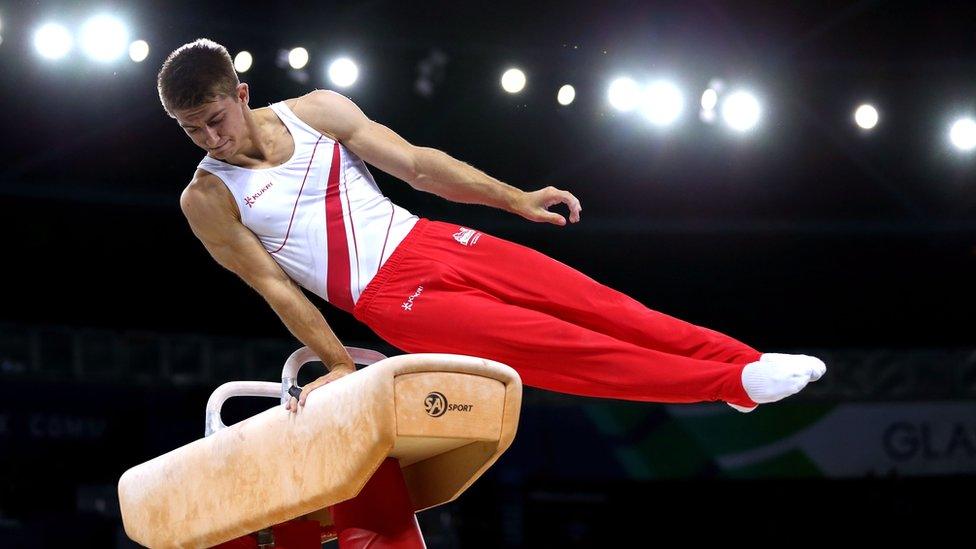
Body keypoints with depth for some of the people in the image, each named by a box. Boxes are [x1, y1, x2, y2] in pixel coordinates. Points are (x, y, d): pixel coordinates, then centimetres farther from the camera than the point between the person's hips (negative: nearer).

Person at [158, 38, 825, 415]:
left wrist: (516, 200, 6)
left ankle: (747, 361, -3)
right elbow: (275, 288, -4)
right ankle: (734, 382, -16)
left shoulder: (315, 111, 3)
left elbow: (414, 164, 7)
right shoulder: (208, 199, -6)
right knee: (554, 346, -16)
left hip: (429, 241, 5)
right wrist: (341, 367, -4)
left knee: (594, 303, -6)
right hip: (389, 298, -4)